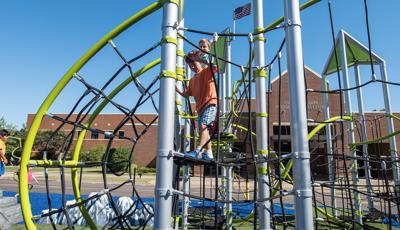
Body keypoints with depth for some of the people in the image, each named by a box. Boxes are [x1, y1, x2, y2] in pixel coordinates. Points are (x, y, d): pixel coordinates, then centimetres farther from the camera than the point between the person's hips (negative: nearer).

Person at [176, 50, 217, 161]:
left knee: (203, 125, -24)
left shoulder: (207, 71, 5)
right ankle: (208, 153, 14)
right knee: (204, 129, 7)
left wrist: (204, 57, -16)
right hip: (200, 107, 8)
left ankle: (198, 151, -34)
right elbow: (186, 94, 17)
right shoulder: (192, 80, 22)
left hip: (210, 104, -8)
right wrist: (177, 90, 2)